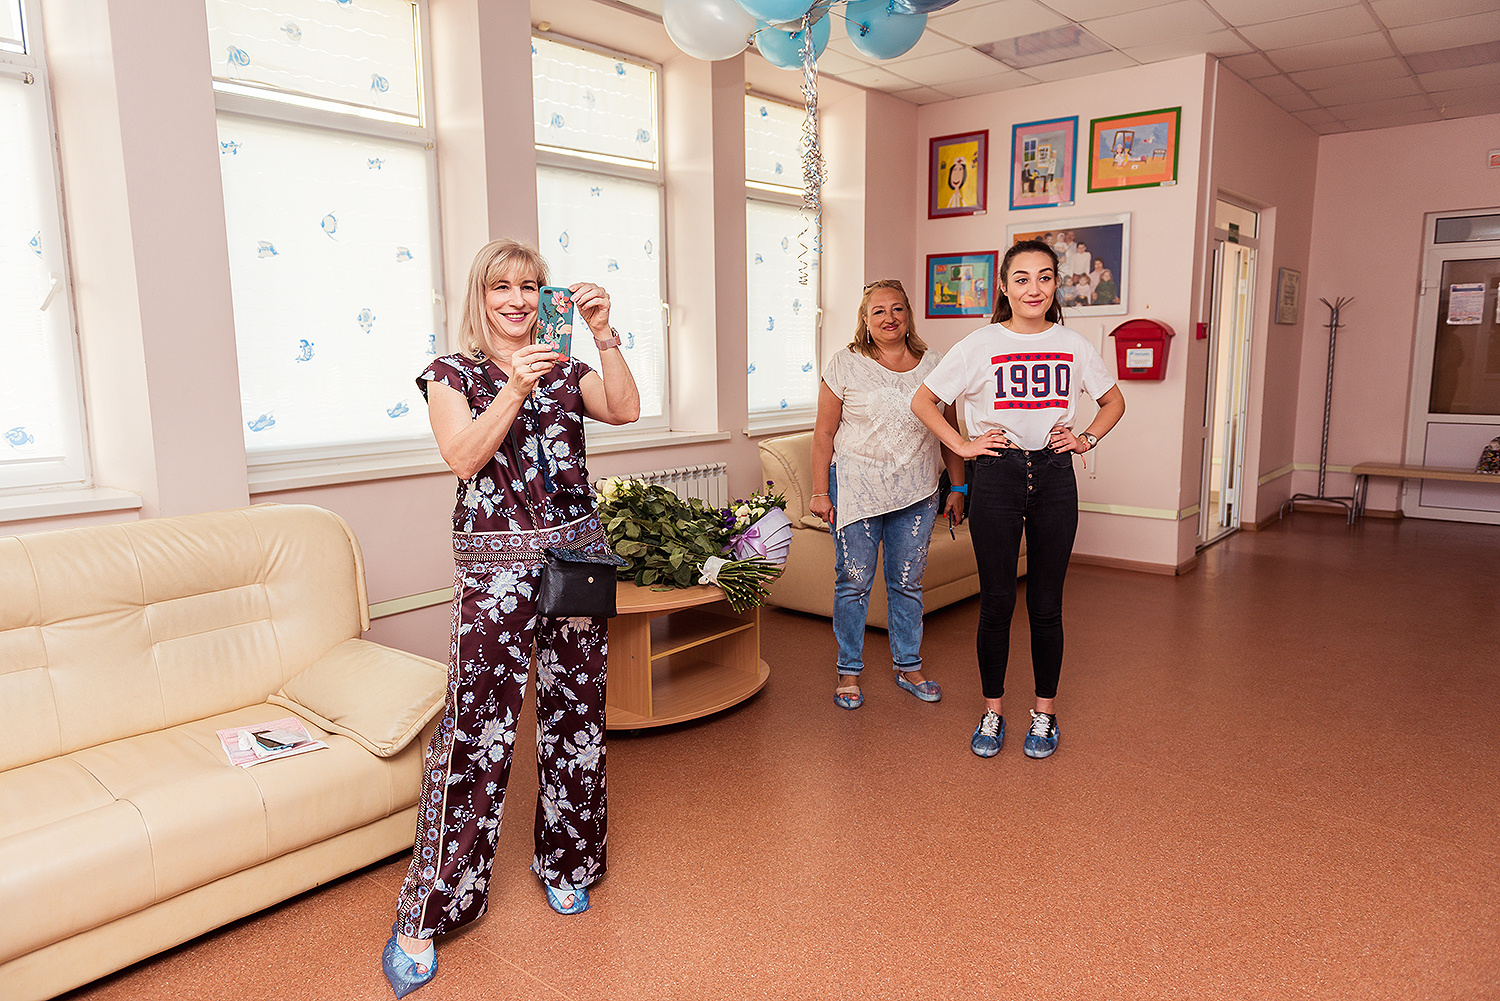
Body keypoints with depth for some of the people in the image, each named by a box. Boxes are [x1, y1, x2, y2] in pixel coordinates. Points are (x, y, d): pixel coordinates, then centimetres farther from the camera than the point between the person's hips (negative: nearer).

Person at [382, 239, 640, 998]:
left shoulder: (566, 368, 12)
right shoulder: (453, 373, 5)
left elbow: (625, 410, -7)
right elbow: (464, 457, -13)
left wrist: (603, 335, -17)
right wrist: (515, 388, -24)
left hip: (577, 551, 4)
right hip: (494, 565, -3)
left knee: (576, 714, 11)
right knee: (475, 729, -5)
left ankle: (565, 864, 31)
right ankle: (425, 914, 9)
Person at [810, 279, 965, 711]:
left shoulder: (932, 364, 7)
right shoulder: (846, 365, -2)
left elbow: (950, 430, 11)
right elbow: (824, 433, -1)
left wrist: (958, 487, 8)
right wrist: (820, 492, -5)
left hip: (917, 489, 3)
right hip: (856, 485, -2)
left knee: (908, 581, 10)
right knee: (853, 580, 1)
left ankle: (908, 666, 27)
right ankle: (848, 671, 16)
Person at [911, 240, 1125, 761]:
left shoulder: (1073, 346, 6)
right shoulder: (980, 345, -1)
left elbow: (1113, 401, 21)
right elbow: (922, 400, 4)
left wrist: (1085, 439, 6)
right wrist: (963, 445, -3)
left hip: (1054, 476, 2)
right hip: (997, 476, -2)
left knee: (1046, 604, 6)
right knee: (996, 601, 3)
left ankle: (1044, 712, 22)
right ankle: (992, 713, 18)